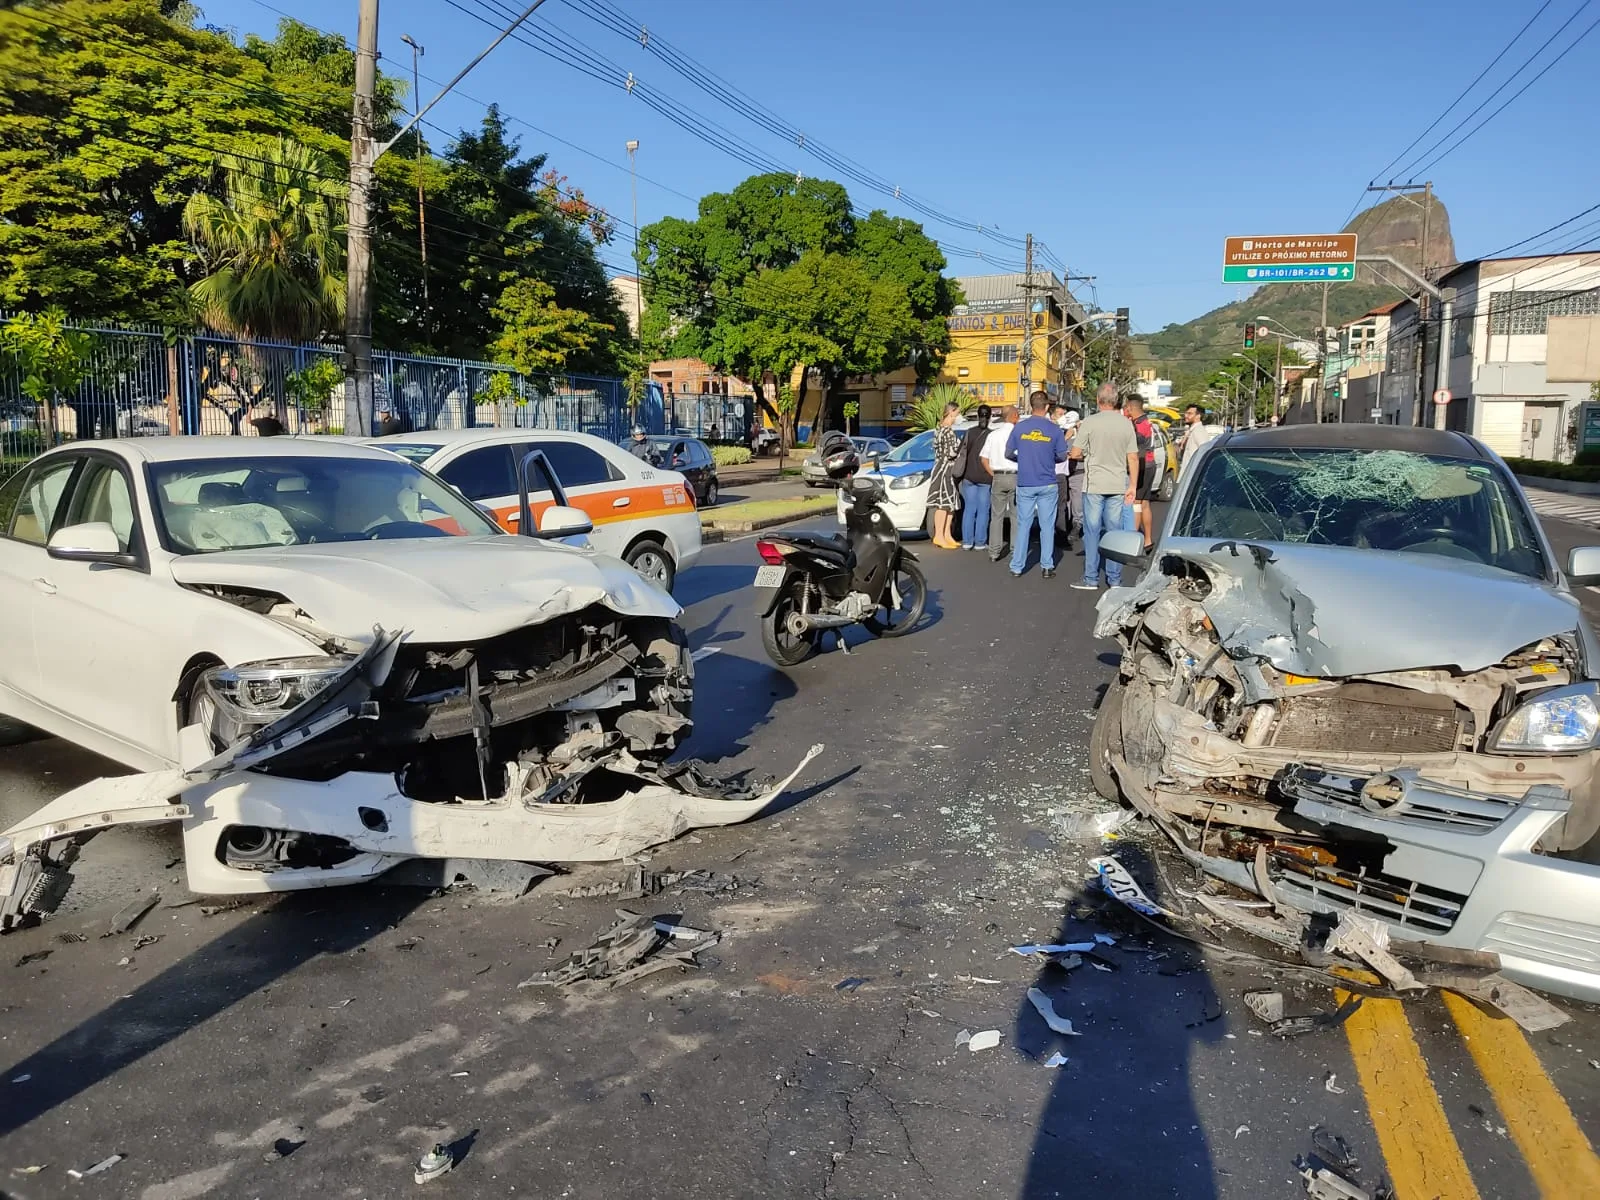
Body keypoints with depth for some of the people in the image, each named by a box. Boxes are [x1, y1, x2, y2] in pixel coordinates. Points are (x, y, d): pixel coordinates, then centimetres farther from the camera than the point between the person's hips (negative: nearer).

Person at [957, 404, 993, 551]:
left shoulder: (970, 432, 0)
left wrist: (961, 473, 10)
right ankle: (980, 542, 4)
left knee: (969, 509, 8)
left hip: (969, 477, 3)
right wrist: (993, 474, 6)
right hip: (986, 478, -3)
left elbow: (963, 453, 1)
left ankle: (967, 541, 8)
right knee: (983, 511, 3)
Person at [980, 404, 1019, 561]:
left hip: (998, 477, 3)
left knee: (996, 516, 7)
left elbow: (984, 459, 8)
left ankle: (994, 552, 4)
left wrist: (994, 474, 12)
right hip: (1015, 477, -3)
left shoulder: (993, 434, 8)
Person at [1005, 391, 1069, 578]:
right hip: (1048, 484, -1)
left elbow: (1008, 453, 5)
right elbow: (1062, 456, 3)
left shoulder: (1019, 427, -2)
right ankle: (1047, 566, 7)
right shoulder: (1054, 429, -4)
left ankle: (1017, 567, 7)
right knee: (1047, 525, 6)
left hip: (1025, 484, 1)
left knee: (1023, 525, 6)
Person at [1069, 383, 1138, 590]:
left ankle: (1091, 579, 5)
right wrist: (1132, 486, 10)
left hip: (1094, 484, -3)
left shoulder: (1089, 423, -9)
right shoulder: (1126, 424, 1)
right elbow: (1133, 458, 3)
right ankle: (1115, 579, 13)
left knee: (1092, 531, 3)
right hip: (1118, 485, 3)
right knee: (1115, 531, 8)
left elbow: (1075, 453, -7)